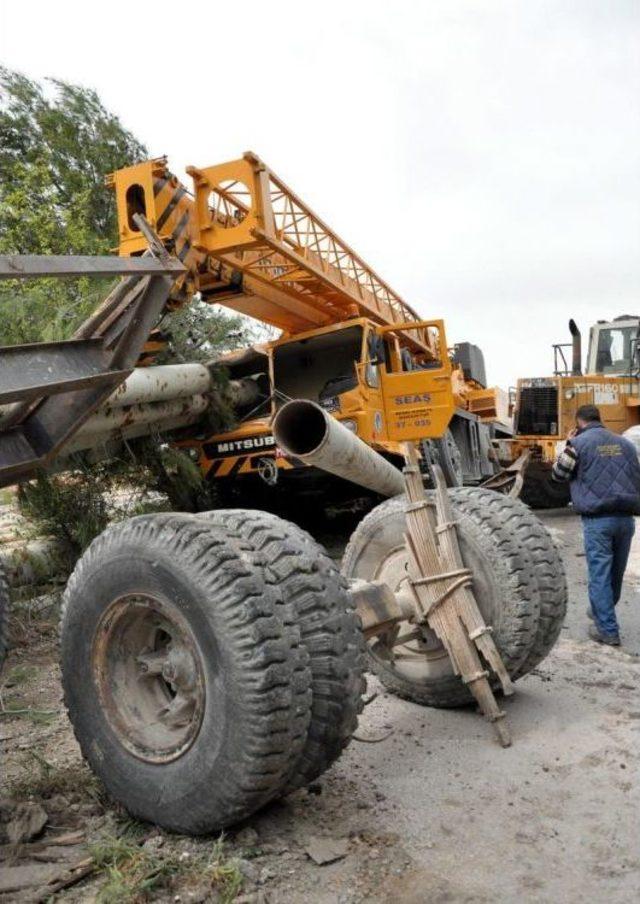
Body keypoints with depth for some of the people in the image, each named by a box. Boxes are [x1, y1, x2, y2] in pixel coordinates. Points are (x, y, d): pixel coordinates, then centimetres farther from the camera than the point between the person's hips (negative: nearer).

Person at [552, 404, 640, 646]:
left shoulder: (579, 443, -4)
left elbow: (558, 474, 7)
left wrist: (568, 445, 16)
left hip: (597, 519, -5)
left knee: (600, 574, -1)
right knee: (616, 573, 18)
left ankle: (608, 630, 0)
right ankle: (602, 611, 37)